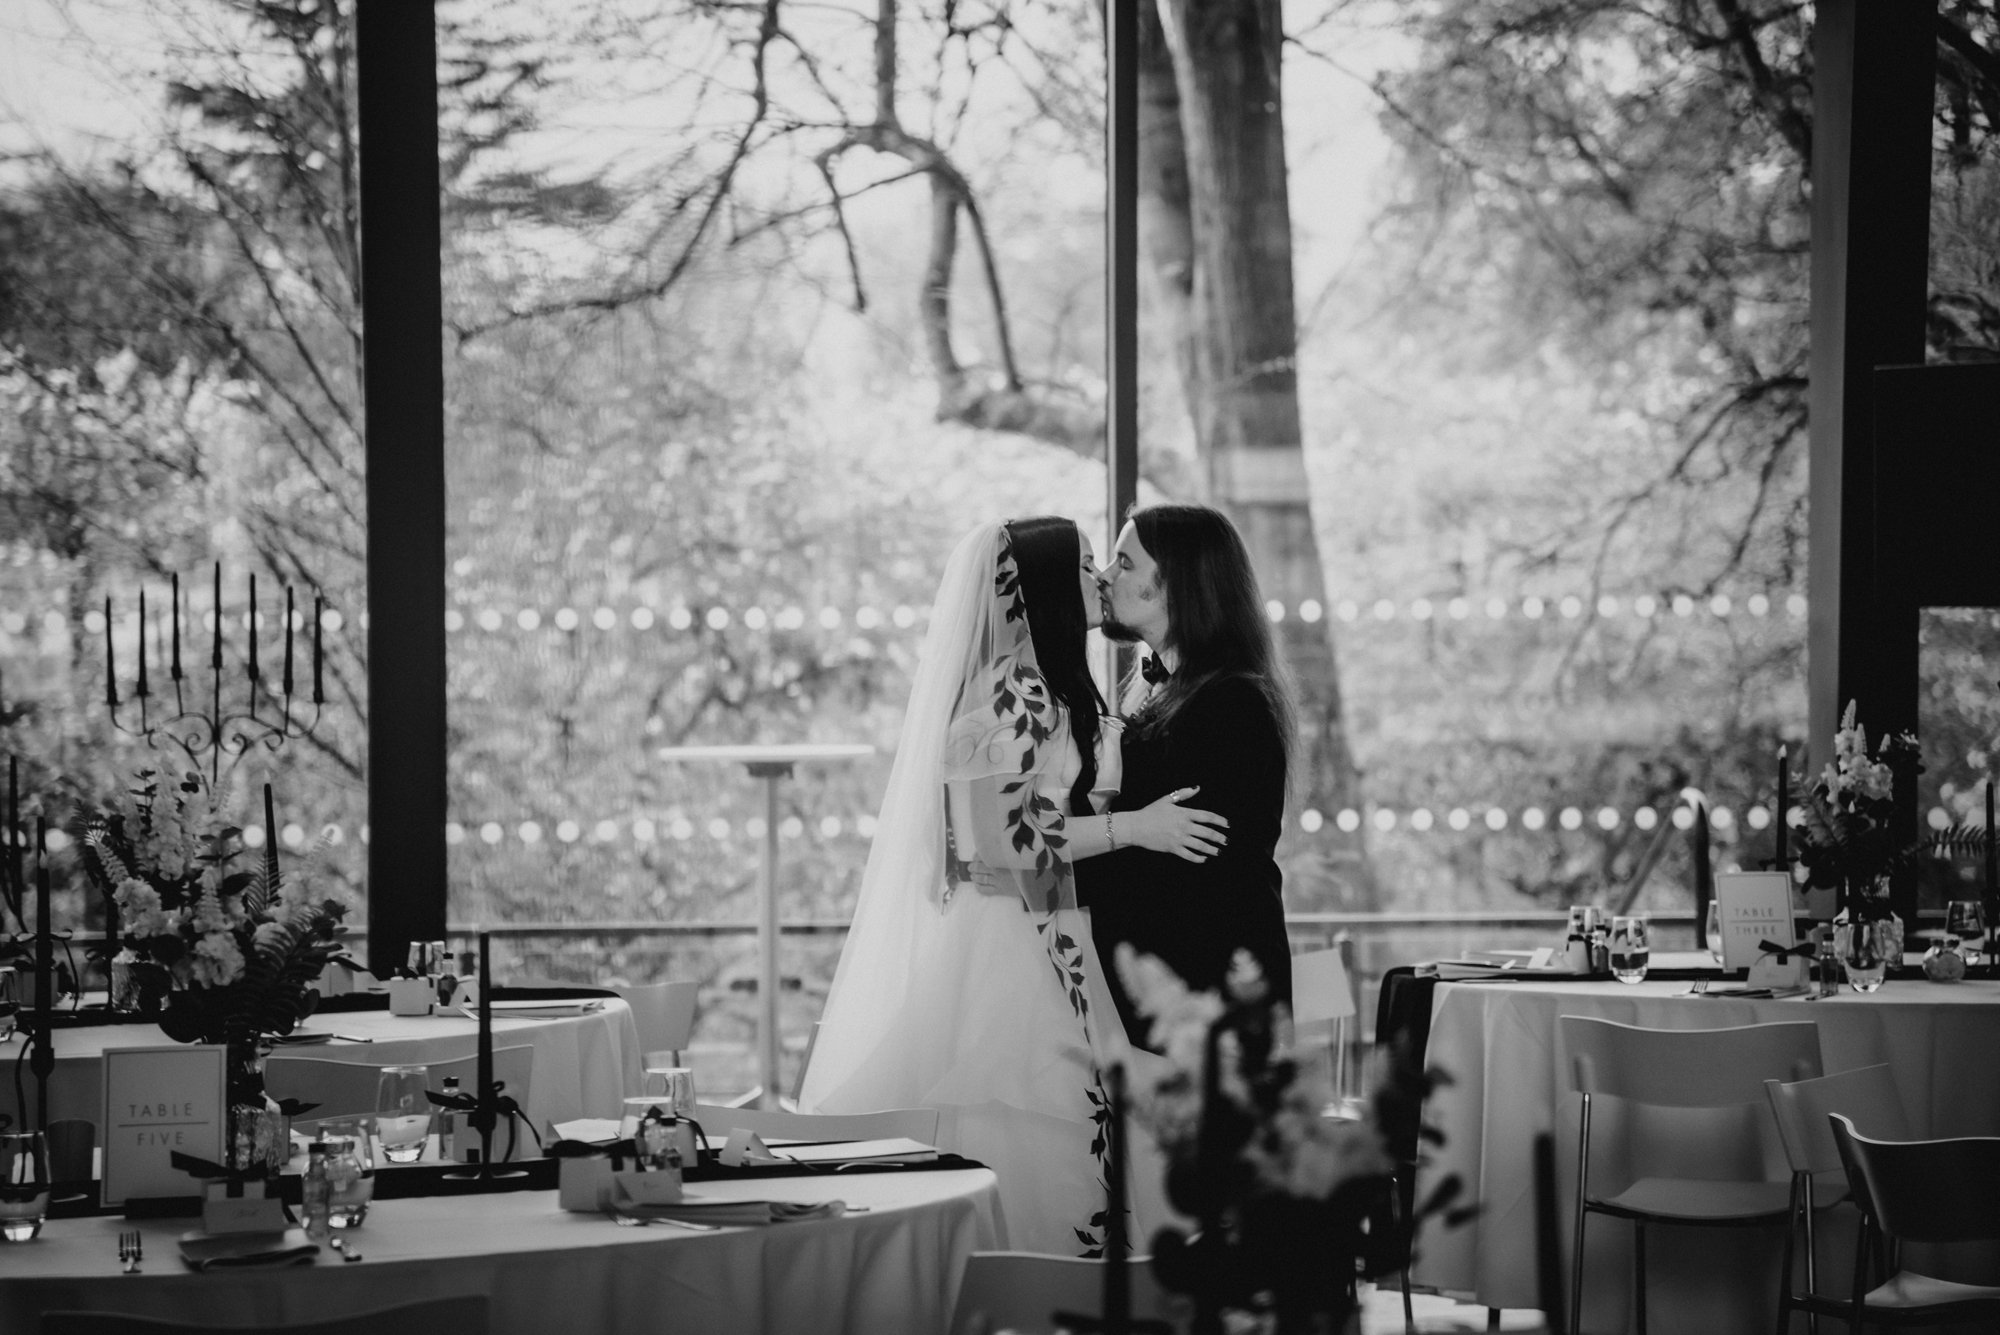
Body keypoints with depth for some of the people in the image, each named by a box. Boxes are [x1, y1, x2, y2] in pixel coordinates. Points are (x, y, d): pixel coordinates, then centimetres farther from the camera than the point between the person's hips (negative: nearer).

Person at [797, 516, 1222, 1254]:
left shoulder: (1049, 693, 17)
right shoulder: (1015, 695, -13)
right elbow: (995, 837, -20)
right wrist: (1133, 826, -18)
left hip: (1041, 943, 10)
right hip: (1010, 947, -10)